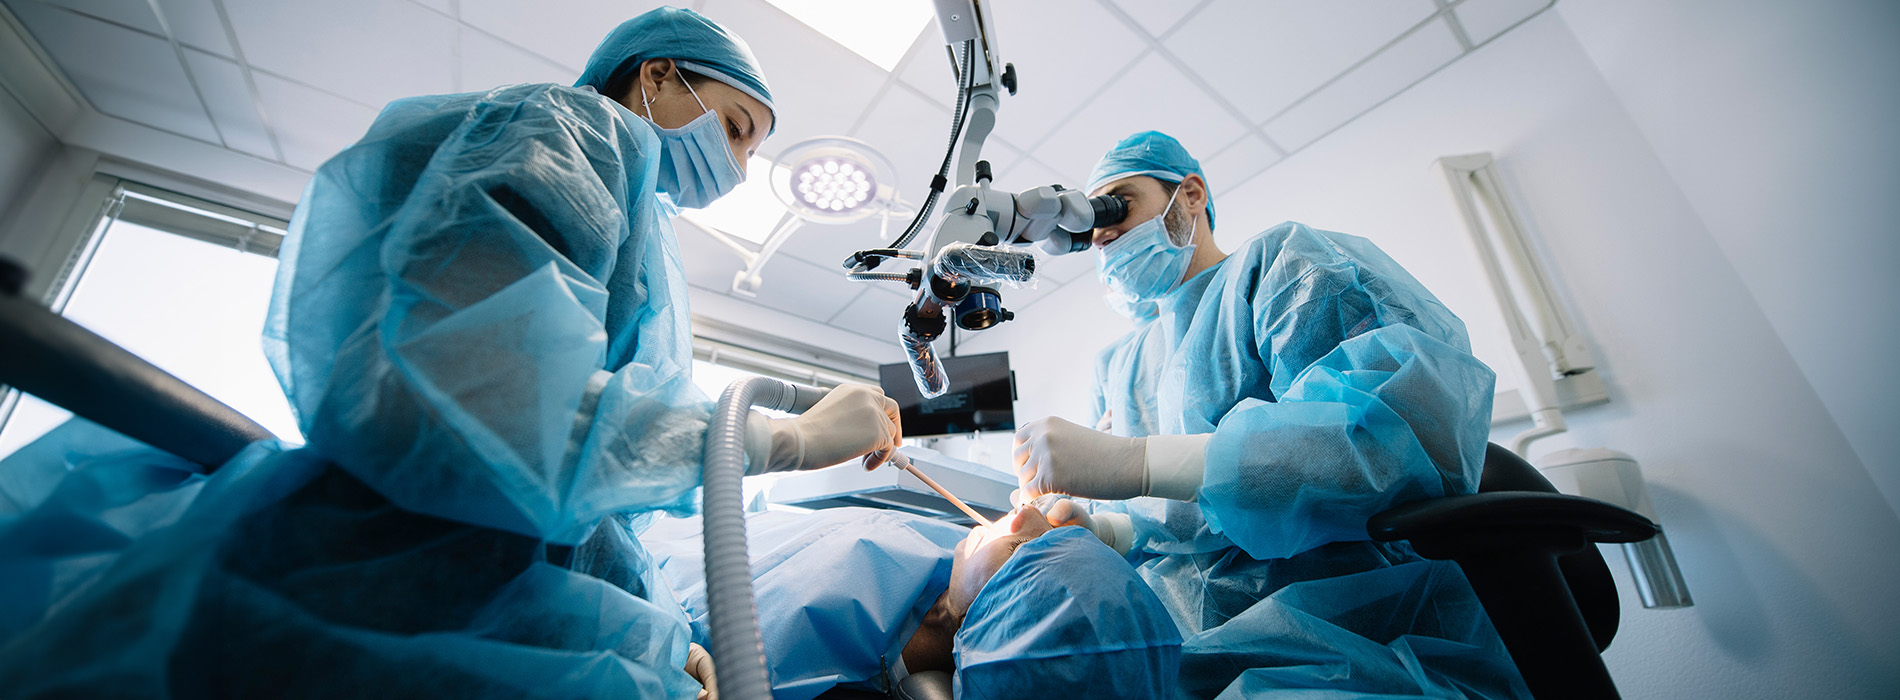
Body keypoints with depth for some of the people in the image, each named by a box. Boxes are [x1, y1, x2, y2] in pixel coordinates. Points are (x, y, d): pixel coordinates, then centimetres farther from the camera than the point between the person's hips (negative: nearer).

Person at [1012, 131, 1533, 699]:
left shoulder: (1282, 261, -1)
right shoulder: (1114, 364, 19)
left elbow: (1422, 427, -20)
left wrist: (1134, 462, -27)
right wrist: (1102, 530, -4)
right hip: (1183, 645, 6)